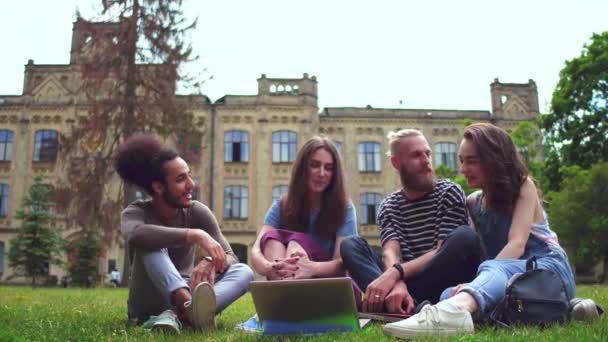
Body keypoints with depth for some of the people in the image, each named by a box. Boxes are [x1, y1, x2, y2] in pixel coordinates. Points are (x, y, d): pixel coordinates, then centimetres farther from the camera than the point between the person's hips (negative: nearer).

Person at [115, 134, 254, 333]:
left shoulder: (197, 212, -5)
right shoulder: (136, 212, -12)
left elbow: (230, 257, -14)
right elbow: (135, 235, -39)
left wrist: (211, 263, -38)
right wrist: (195, 235, -45)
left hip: (183, 298, 3)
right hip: (147, 306, -3)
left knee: (244, 272, -22)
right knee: (151, 243, -29)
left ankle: (176, 315, -48)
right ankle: (191, 307, -52)